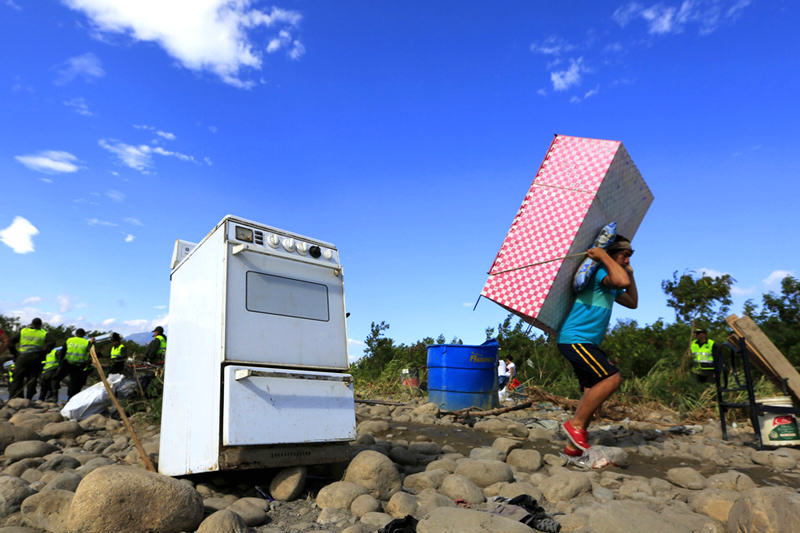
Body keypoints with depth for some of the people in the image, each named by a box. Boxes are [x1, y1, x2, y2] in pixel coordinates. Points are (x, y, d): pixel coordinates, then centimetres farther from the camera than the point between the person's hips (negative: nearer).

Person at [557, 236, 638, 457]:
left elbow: (632, 302, 29)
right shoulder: (599, 271, -9)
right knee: (612, 378, -18)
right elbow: (622, 281, -29)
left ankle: (573, 446, 10)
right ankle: (576, 424, -9)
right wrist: (603, 256, -17)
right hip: (574, 339, -10)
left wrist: (630, 274, 21)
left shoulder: (611, 286, 22)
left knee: (593, 391, 6)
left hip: (587, 343, 10)